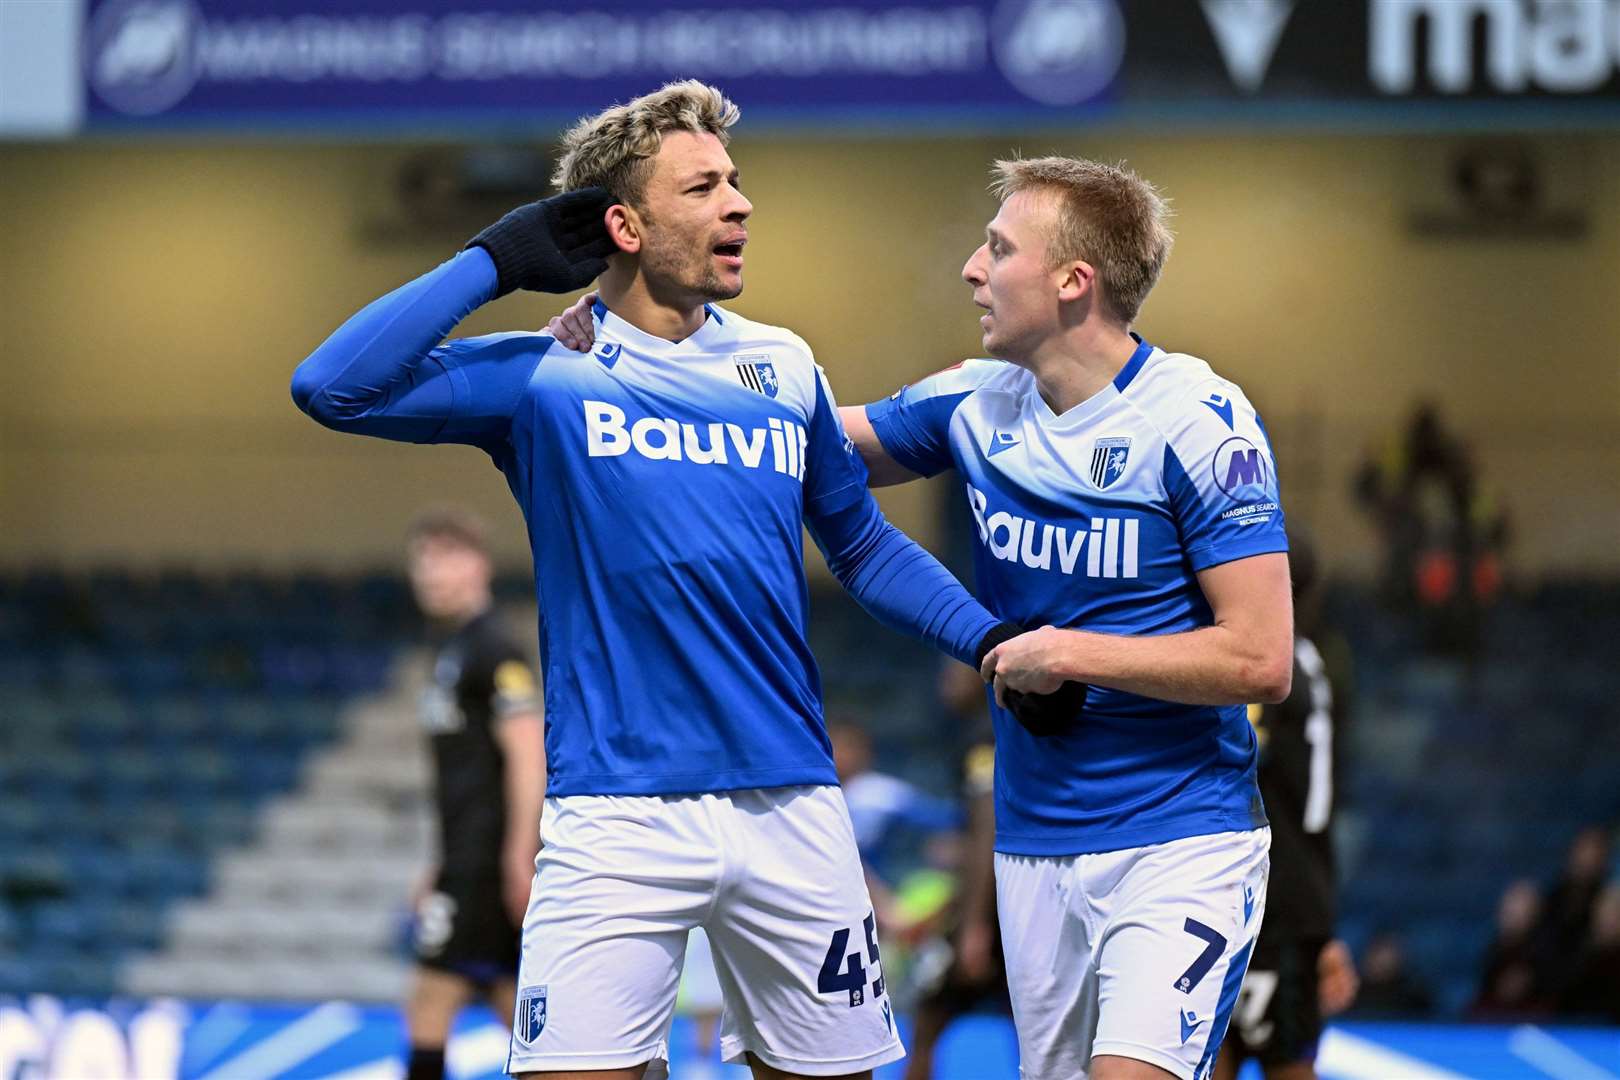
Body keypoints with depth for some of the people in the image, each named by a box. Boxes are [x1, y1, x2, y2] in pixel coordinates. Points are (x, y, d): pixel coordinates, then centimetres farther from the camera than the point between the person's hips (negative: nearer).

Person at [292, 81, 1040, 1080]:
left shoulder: (783, 366, 11)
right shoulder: (542, 377, -1)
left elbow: (863, 545, 22)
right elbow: (334, 387, -13)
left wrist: (992, 639, 8)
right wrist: (495, 262, -9)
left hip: (791, 807, 4)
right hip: (620, 818, -4)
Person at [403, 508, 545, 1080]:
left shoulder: (495, 649, -11)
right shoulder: (450, 648, 18)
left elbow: (529, 756, -17)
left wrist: (520, 860, -21)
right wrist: (444, 868, 23)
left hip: (491, 858, -9)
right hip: (466, 858, 9)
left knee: (429, 1004, -10)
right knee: (516, 1006, 9)